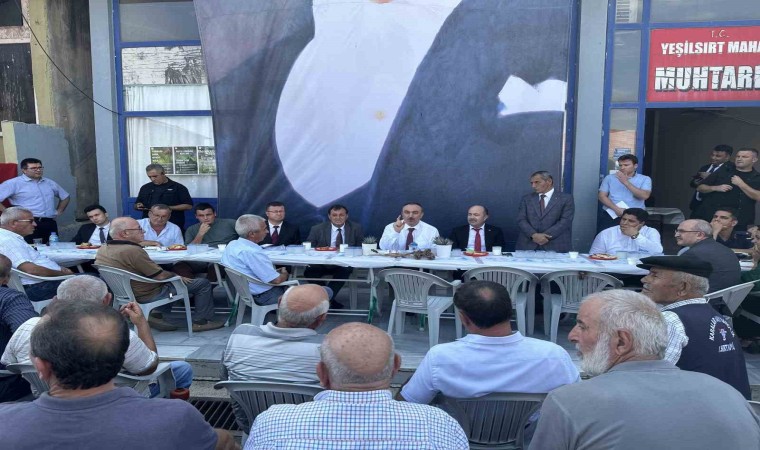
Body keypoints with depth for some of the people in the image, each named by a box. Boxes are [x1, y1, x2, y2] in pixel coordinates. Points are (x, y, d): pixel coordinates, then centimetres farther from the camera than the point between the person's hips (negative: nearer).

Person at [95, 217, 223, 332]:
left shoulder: (102, 250, -2)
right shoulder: (132, 251, -29)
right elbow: (160, 276, -22)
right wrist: (178, 277, -3)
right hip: (147, 296, -9)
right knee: (203, 284, 0)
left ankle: (156, 314, 18)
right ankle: (201, 322, 10)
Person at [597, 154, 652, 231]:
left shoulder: (644, 179, 6)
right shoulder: (609, 178, 9)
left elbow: (644, 196, -9)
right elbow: (602, 196, 3)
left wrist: (626, 182, -12)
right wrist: (616, 209, -12)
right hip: (610, 216, 1)